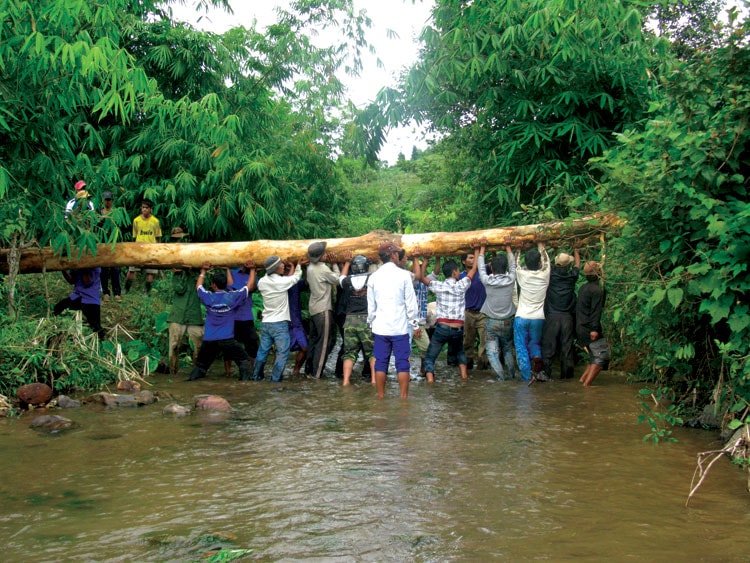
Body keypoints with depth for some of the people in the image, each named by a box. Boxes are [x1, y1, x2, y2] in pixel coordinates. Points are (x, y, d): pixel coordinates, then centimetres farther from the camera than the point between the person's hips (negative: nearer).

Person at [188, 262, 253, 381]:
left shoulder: (208, 297, 2)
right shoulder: (232, 297, -2)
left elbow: (198, 286, 23)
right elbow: (248, 287, 11)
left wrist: (203, 271, 32)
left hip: (209, 340, 2)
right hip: (227, 339, -2)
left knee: (201, 364, 17)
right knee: (244, 360, 7)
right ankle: (245, 380, -7)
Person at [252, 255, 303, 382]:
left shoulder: (262, 282, -2)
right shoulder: (283, 281, -14)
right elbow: (297, 275, 4)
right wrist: (298, 264, 19)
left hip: (266, 323, 6)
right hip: (280, 323, -6)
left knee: (262, 351, 15)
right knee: (282, 352, 1)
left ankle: (256, 375, 23)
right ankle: (275, 378, -1)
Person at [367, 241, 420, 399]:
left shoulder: (374, 277, 3)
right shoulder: (403, 275, -6)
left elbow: (371, 305, 6)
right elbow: (411, 303, -5)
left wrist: (371, 323, 17)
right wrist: (415, 324, 4)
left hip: (380, 327, 3)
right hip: (400, 327, -3)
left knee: (380, 362, 7)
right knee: (402, 362, 3)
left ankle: (380, 396, 11)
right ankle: (404, 396, 5)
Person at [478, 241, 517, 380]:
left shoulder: (487, 281, -11)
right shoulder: (510, 280, -7)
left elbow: (480, 267, 6)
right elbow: (513, 266, 10)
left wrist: (482, 249, 16)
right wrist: (508, 247, 19)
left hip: (492, 322, -2)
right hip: (508, 321, 2)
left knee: (492, 352, -1)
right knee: (507, 349, 20)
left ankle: (501, 375, -15)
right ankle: (511, 373, 17)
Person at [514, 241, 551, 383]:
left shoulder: (522, 274, -8)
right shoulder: (544, 275, -6)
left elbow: (515, 265, 14)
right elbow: (546, 261, 15)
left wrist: (519, 250, 29)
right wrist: (541, 246, 29)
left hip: (521, 318, -2)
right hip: (538, 318, 2)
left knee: (521, 348, 5)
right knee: (534, 343, 20)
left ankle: (528, 376, -4)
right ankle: (537, 359, -9)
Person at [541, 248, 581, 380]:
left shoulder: (551, 274, -2)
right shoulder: (572, 275, 3)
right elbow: (577, 264, 24)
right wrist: (575, 250, 40)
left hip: (552, 315, -1)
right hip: (568, 316, 1)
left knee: (548, 346, 0)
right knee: (567, 346, 6)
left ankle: (546, 373, -2)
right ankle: (566, 374, 9)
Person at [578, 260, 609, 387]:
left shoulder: (583, 288, 13)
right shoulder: (597, 290, -14)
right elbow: (596, 310, -21)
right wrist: (595, 329, -24)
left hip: (581, 328, 9)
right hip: (590, 329, -9)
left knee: (595, 356, 18)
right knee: (602, 355, -6)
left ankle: (583, 379, 14)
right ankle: (587, 384, -12)